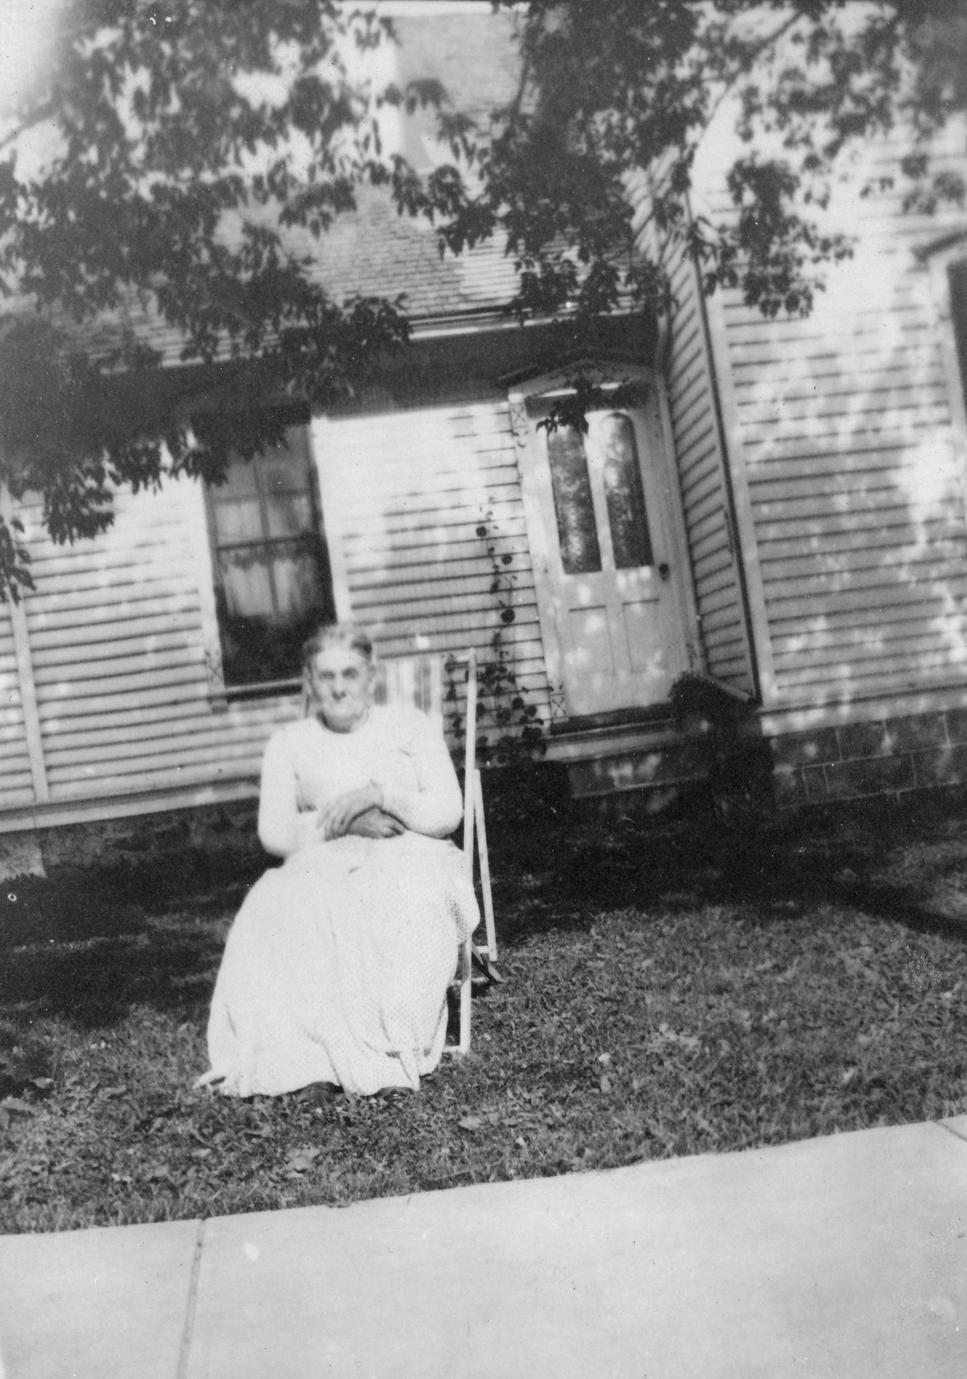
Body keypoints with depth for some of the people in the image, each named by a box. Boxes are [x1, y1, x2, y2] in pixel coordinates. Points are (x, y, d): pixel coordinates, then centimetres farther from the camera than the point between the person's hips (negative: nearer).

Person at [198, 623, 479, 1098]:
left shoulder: (411, 727, 15)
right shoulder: (288, 743, 18)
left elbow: (447, 813, 4)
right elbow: (274, 833, 5)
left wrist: (380, 796, -12)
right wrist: (344, 823, -10)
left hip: (409, 859, -1)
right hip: (323, 864, 1)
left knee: (405, 906, -38)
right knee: (275, 913, -34)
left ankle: (392, 1042, -34)